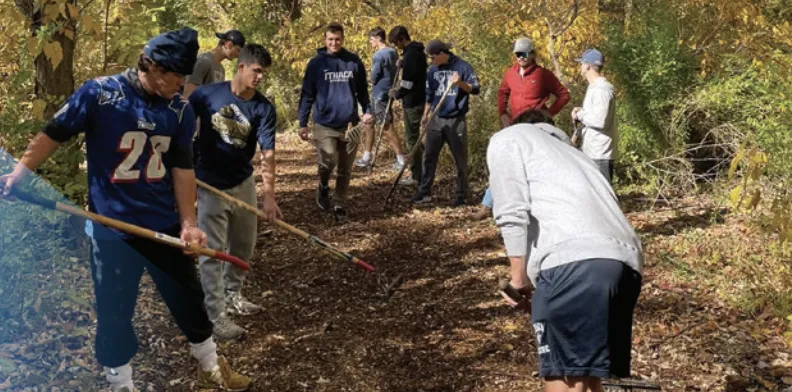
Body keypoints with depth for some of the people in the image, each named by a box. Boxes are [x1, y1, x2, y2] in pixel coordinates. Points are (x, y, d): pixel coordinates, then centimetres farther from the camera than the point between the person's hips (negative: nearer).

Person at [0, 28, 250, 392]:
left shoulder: (181, 110, -3)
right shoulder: (98, 93, -14)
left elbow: (182, 167, 1)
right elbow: (54, 134, -3)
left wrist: (188, 222, -4)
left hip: (165, 223, 4)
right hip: (111, 227, -3)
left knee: (188, 296, 16)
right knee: (114, 310, 6)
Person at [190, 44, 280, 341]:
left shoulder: (263, 108, -9)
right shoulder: (206, 94, -13)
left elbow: (267, 152, -17)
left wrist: (269, 195, -26)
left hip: (244, 184, 4)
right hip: (211, 186, -3)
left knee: (243, 247, 16)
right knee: (212, 251, 0)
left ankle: (232, 296, 38)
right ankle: (215, 315, 8)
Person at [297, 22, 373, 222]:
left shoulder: (354, 62, 4)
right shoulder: (316, 63, 0)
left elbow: (362, 91, 13)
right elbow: (307, 95, 2)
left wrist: (367, 111, -3)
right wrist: (303, 123, -1)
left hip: (350, 124, 2)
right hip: (324, 124, -2)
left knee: (345, 170, 7)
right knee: (328, 161, -16)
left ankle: (340, 206, 22)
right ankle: (323, 187, 16)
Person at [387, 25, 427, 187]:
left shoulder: (410, 55, -19)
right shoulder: (417, 51, 13)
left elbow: (407, 84, -19)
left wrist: (396, 94, -4)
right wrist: (400, 91, 17)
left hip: (412, 102, -10)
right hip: (418, 99, 10)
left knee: (412, 138, -3)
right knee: (413, 137, 18)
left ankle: (417, 175, 3)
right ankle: (418, 172, 25)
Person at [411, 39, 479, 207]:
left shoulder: (462, 66, -8)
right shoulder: (433, 70, 7)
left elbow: (475, 89, -11)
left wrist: (460, 83, -28)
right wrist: (425, 114, 12)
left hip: (456, 120, -4)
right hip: (436, 119, 5)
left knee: (460, 159, 3)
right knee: (429, 156, 5)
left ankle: (462, 195, 12)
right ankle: (424, 191, 13)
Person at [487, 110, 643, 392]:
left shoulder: (506, 140, 19)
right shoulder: (562, 148, 41)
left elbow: (513, 215, 3)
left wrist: (519, 280, 13)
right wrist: (541, 298, 34)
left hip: (576, 262, -8)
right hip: (626, 262, 8)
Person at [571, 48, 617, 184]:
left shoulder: (602, 89, -17)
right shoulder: (594, 87, 16)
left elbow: (600, 121, -25)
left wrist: (580, 114, -11)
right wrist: (581, 113, 5)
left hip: (600, 154, -10)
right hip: (591, 152, 10)